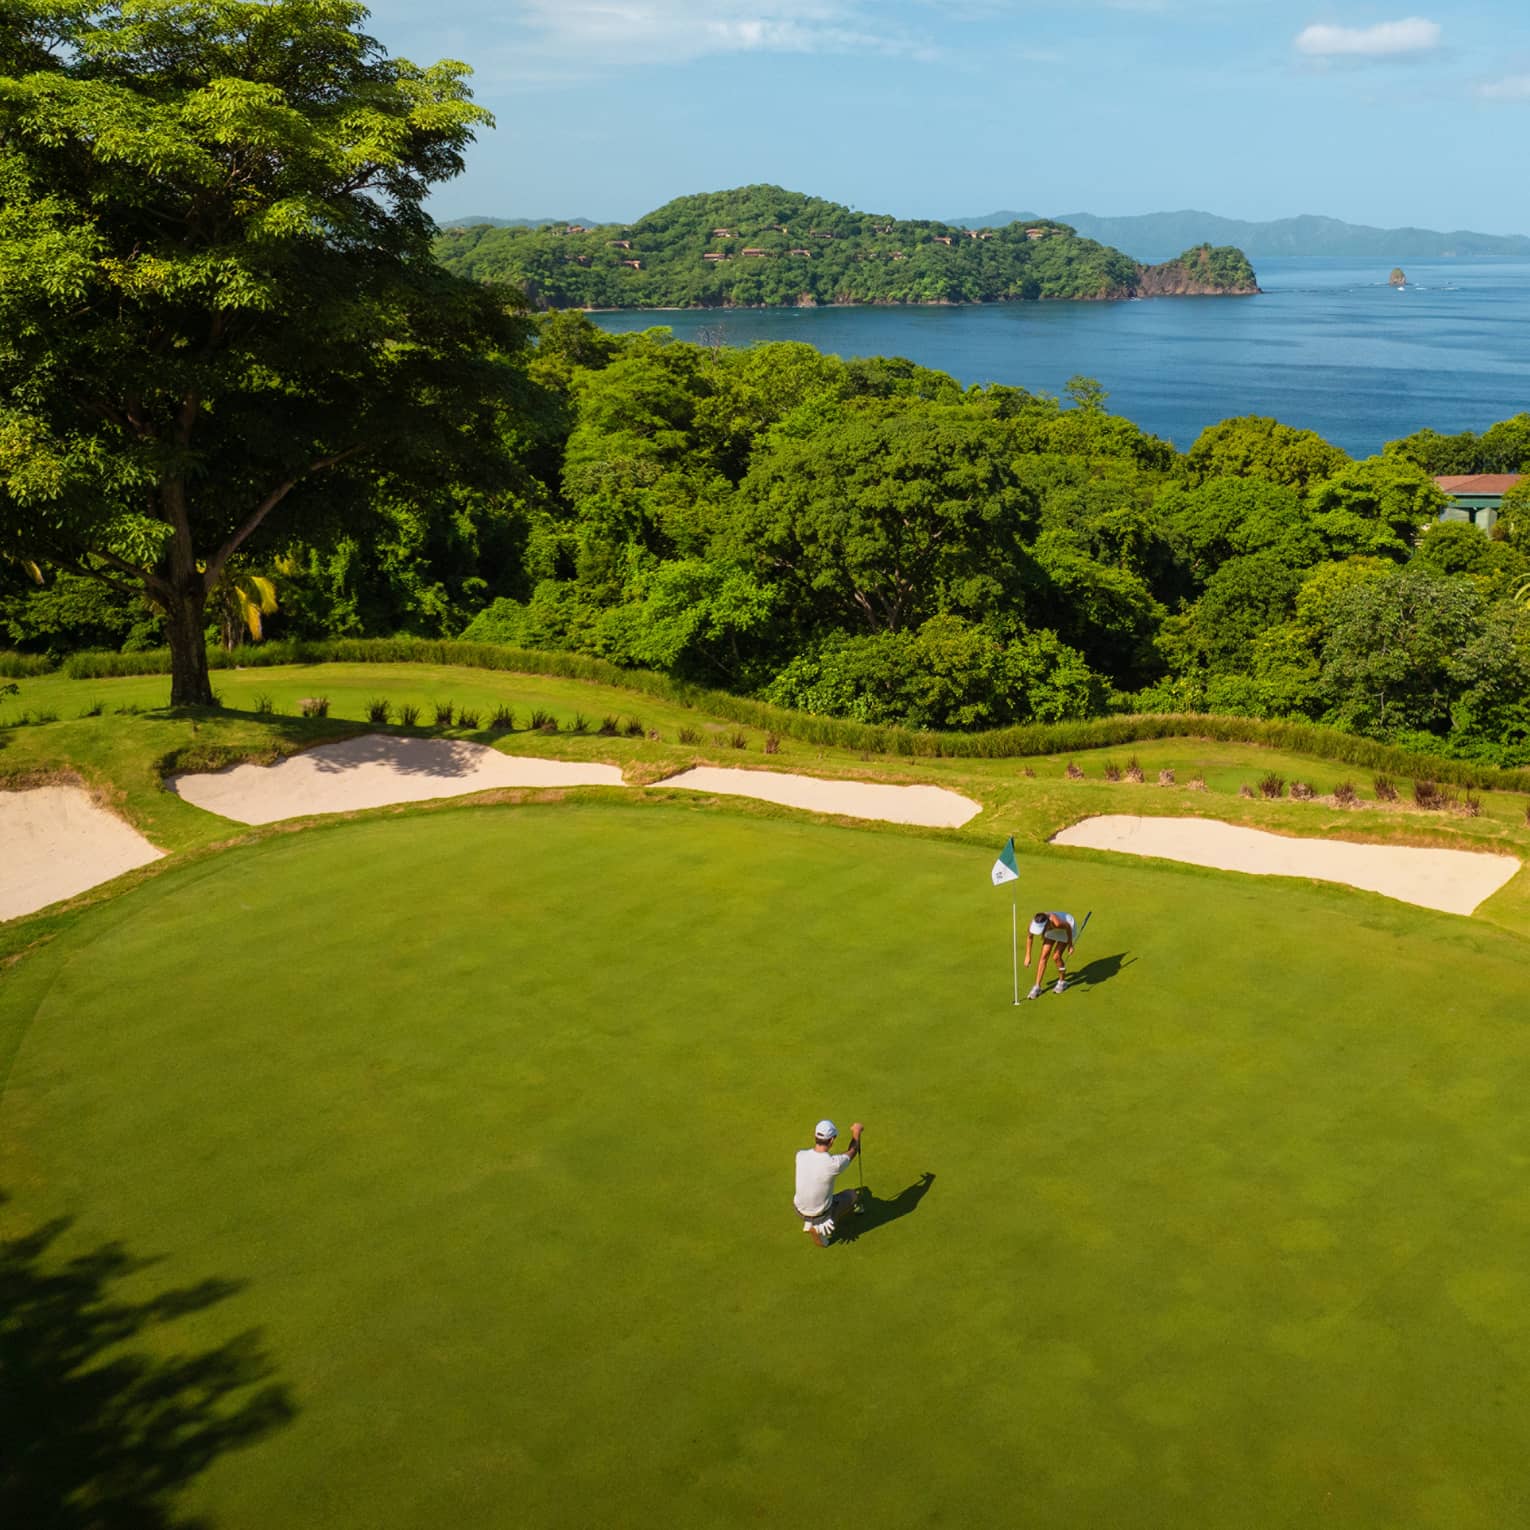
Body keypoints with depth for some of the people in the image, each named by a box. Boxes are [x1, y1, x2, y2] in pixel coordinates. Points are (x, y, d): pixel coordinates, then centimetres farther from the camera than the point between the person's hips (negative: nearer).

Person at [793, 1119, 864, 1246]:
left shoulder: (800, 1155, -18)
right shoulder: (835, 1163, -29)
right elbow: (852, 1151, -4)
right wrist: (856, 1132, 12)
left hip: (800, 1210, 5)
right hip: (821, 1214, -4)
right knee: (852, 1194, 20)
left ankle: (809, 1224, 23)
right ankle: (819, 1227, 8)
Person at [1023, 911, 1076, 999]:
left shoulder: (1056, 922, -47)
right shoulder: (1032, 925, -32)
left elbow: (1068, 927, -24)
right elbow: (1029, 937, -8)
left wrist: (1070, 945, -12)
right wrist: (1028, 956, -1)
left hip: (1067, 927, -4)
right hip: (1053, 930, 4)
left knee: (1056, 957, -12)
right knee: (1043, 956, -4)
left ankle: (1062, 981, 15)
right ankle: (1037, 987, 4)